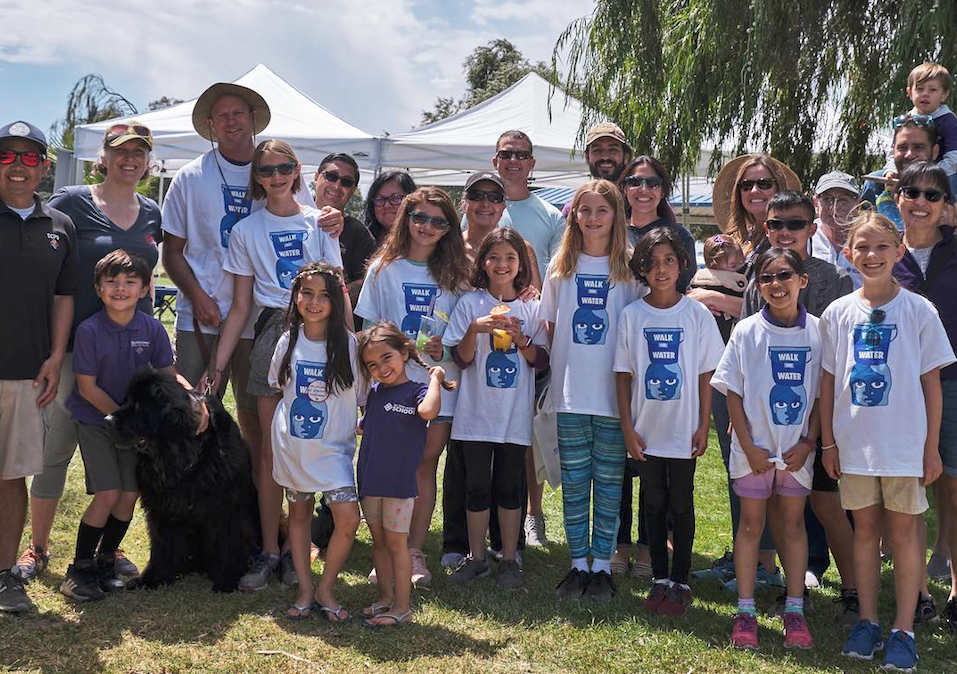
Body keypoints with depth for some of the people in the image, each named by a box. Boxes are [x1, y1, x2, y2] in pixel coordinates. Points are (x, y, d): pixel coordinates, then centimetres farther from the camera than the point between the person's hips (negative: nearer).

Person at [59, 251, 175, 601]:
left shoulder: (152, 329, -7)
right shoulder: (89, 330, -16)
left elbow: (169, 374, -1)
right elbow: (87, 387, -14)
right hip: (95, 418, -4)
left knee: (130, 494, 0)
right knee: (108, 494, -12)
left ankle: (105, 560, 22)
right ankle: (79, 569, 3)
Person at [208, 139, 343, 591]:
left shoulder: (319, 223, 8)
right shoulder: (246, 231, 9)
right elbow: (241, 306, 8)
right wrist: (219, 362, 3)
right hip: (273, 333, 0)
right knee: (270, 449, 0)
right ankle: (269, 551, 9)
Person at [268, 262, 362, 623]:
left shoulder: (349, 344, -7)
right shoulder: (289, 342, 0)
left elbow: (366, 396, 0)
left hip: (334, 447, -3)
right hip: (293, 446, 3)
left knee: (348, 518, -15)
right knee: (299, 513, 12)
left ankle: (326, 588, 5)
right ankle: (304, 590, 24)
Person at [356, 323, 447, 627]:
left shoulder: (416, 391, -11)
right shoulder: (374, 393, 9)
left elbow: (428, 411, -35)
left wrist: (435, 378, -24)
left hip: (400, 481, -6)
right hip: (370, 478, 6)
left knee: (396, 542, -1)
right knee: (378, 540, 14)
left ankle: (402, 606, 8)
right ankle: (385, 597, 26)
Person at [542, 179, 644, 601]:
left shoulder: (629, 269, 1)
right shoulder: (561, 267, 8)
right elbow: (550, 327, 13)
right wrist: (553, 372, 4)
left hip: (614, 395, -2)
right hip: (570, 394, 2)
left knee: (609, 483, 5)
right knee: (573, 482, 7)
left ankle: (602, 565, 15)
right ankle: (578, 564, 17)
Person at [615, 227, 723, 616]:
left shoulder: (697, 314, -3)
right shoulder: (632, 316, 0)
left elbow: (706, 375, -1)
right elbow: (623, 375, 2)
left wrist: (704, 427, -4)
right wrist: (627, 428, -2)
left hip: (684, 430, -1)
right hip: (646, 430, 2)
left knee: (681, 505, 6)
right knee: (654, 504, 10)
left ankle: (681, 581, 16)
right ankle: (659, 579, 21)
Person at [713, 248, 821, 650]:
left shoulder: (817, 331, -2)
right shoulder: (747, 331, -4)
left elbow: (822, 394, 2)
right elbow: (733, 392, -3)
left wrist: (807, 443, -6)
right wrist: (749, 447, -8)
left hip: (797, 448, 1)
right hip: (754, 447, -1)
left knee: (793, 523, 9)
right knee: (752, 524, 6)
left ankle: (795, 610, 18)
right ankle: (745, 611, 14)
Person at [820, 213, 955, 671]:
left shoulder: (919, 311, -4)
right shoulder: (838, 313, 1)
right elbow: (828, 382, 6)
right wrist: (828, 442, 4)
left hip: (904, 443, -2)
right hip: (855, 443, 2)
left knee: (903, 532, 5)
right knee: (865, 530, 11)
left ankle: (903, 631, 13)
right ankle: (867, 622, 22)